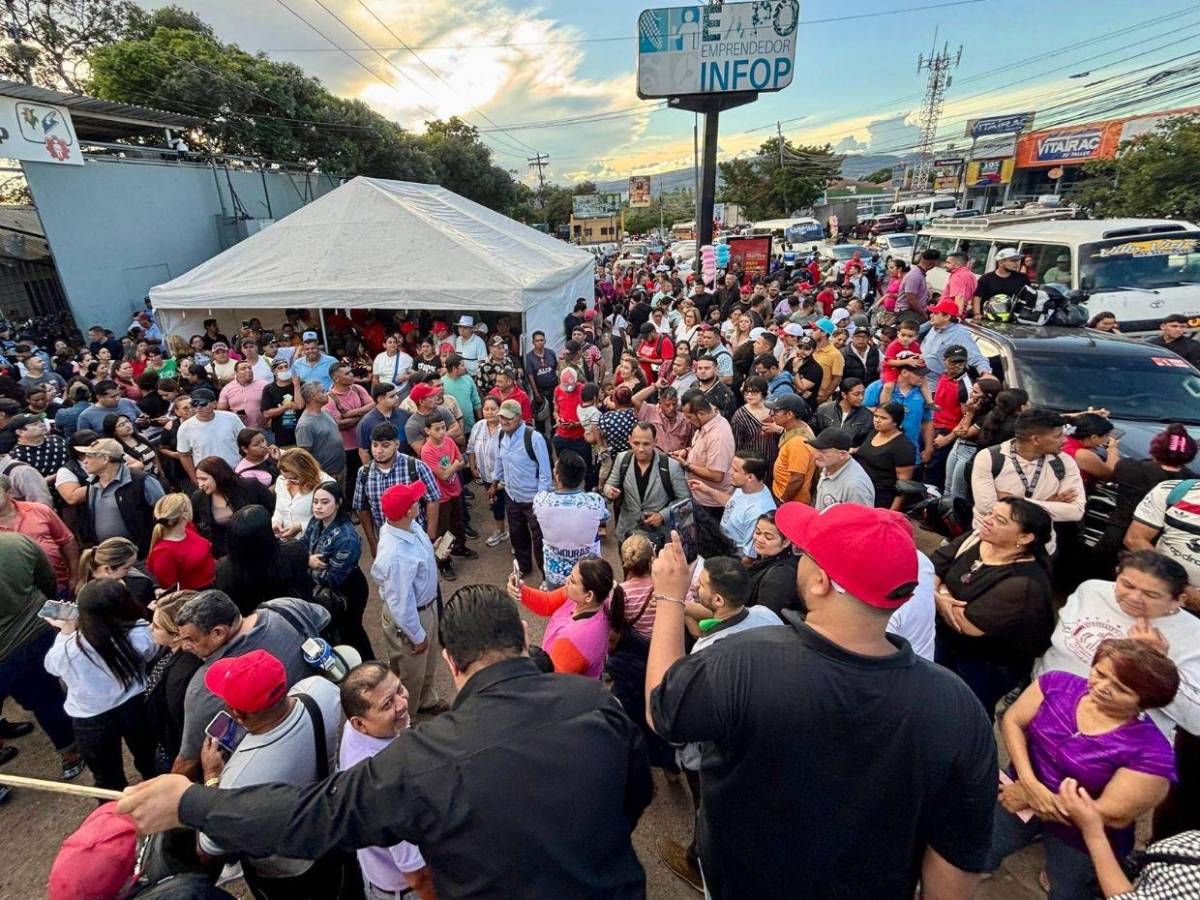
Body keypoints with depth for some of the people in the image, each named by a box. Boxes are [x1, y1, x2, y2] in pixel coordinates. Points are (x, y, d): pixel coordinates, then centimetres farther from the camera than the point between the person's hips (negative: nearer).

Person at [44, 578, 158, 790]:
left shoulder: (68, 648, -29)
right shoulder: (139, 633, -29)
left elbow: (52, 666, -3)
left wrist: (66, 632, 5)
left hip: (91, 722, -1)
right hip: (134, 708, 1)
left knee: (108, 779, 25)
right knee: (149, 761, 30)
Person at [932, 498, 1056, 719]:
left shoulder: (1024, 582, -24)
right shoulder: (975, 538, -3)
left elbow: (968, 625, -26)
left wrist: (937, 596, -11)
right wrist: (938, 597, -25)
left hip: (987, 664, -5)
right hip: (944, 637, 5)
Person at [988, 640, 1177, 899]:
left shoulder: (1150, 751, -26)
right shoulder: (1058, 684, -16)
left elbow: (1115, 815, -21)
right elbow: (1012, 721, -11)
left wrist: (1030, 800, -19)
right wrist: (1029, 783, -23)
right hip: (1021, 790, 3)